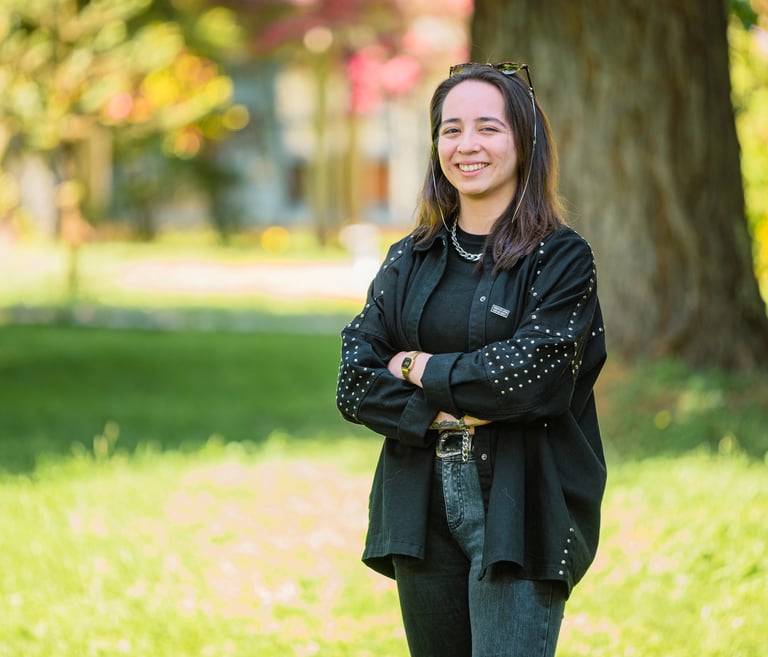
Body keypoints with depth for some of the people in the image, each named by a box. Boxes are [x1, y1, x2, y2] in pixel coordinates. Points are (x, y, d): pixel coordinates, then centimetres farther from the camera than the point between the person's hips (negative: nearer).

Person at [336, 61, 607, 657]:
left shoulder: (562, 259, -3)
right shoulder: (408, 262, 11)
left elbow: (527, 372, -16)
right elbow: (354, 382, 3)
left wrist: (417, 368, -5)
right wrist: (444, 412, -13)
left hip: (520, 513, -5)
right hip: (423, 512, 5)